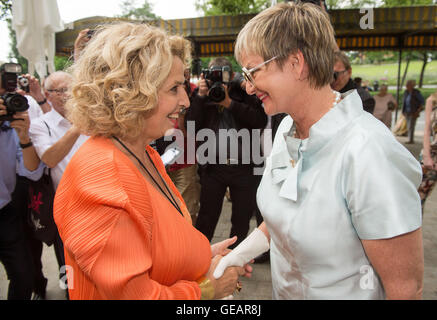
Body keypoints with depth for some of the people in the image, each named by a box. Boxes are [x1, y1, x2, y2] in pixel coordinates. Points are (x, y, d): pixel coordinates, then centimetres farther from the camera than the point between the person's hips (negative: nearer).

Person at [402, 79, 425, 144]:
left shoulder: (416, 92, -12)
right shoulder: (406, 92, 6)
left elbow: (423, 101, -8)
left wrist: (419, 110, -13)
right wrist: (403, 111, 11)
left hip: (414, 112, -7)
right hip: (407, 112, 7)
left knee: (411, 126, -12)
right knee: (409, 126, 8)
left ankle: (410, 140, -12)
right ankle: (411, 140, 15)